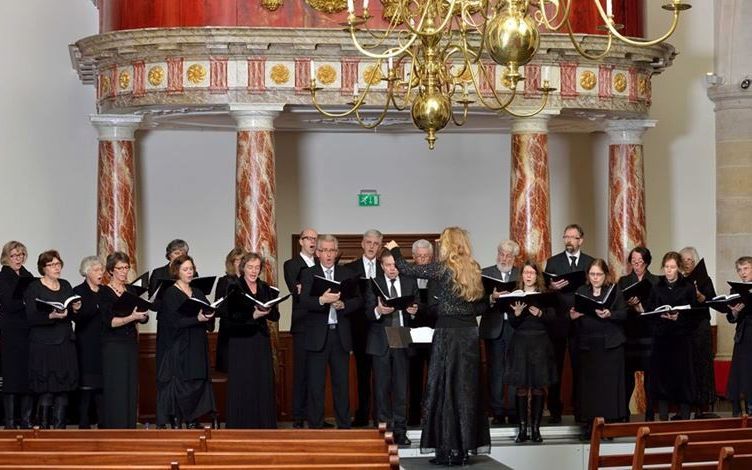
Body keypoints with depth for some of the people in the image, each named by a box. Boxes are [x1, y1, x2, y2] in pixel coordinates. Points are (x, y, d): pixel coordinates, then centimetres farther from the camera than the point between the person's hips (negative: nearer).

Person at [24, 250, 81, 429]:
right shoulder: (34, 288, -3)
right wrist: (51, 316, -26)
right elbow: (31, 318, -12)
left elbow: (74, 316, 19)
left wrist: (75, 309, -3)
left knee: (63, 389, 3)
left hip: (65, 344, 5)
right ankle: (43, 427, 1)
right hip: (43, 345, -5)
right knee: (46, 391, -7)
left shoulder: (66, 286, 14)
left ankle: (60, 428, 8)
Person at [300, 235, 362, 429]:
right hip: (317, 337, -2)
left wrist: (343, 304, -18)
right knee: (315, 385, 0)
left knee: (342, 383, 6)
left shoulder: (348, 274, 11)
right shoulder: (308, 274, 3)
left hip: (341, 335, 2)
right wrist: (322, 300, -31)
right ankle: (315, 426, 5)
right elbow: (304, 301, -12)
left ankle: (344, 426, 12)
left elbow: (359, 300, 1)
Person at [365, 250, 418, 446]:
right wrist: (378, 311, -25)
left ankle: (400, 431, 5)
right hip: (381, 342, -1)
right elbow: (368, 313, -4)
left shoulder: (410, 282, 10)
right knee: (382, 386, 1)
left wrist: (414, 310, -12)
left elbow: (417, 308, 10)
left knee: (401, 387, 1)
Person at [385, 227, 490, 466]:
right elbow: (483, 305, 10)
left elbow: (406, 269, -6)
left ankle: (448, 450, -1)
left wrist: (394, 249, 10)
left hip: (447, 332, -6)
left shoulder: (443, 269, -9)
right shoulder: (474, 270, 7)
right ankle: (466, 447, 12)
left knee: (444, 388, 0)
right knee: (467, 388, 9)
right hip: (470, 332, 6)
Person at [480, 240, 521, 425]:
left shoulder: (522, 274, 10)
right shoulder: (485, 273, 7)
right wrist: (492, 298, -22)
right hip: (494, 328, 0)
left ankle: (514, 412, 6)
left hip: (515, 327, 0)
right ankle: (498, 412, 6)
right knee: (495, 370, 1)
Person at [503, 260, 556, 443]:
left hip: (540, 343, 1)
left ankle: (536, 428, 5)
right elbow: (512, 323, -1)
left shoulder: (544, 296, 7)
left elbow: (551, 318, -3)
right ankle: (522, 428, 2)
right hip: (520, 342, -1)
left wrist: (539, 313, -20)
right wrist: (517, 313, -20)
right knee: (521, 388, -2)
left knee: (538, 387, 0)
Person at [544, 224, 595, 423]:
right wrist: (551, 288, -17)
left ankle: (580, 410, 9)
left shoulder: (591, 262, 10)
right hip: (558, 322, 0)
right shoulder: (553, 262, 9)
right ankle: (555, 410, 6)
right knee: (555, 367, 1)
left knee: (580, 367, 2)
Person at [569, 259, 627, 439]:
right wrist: (573, 316, -12)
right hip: (587, 345, 2)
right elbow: (575, 319, 11)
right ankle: (589, 427, 5)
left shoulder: (614, 291, 5)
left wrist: (609, 315, -22)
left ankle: (611, 423, 2)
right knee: (588, 384, 1)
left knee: (610, 383, -3)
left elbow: (623, 314, -3)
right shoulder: (581, 292, 12)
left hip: (610, 345, -2)